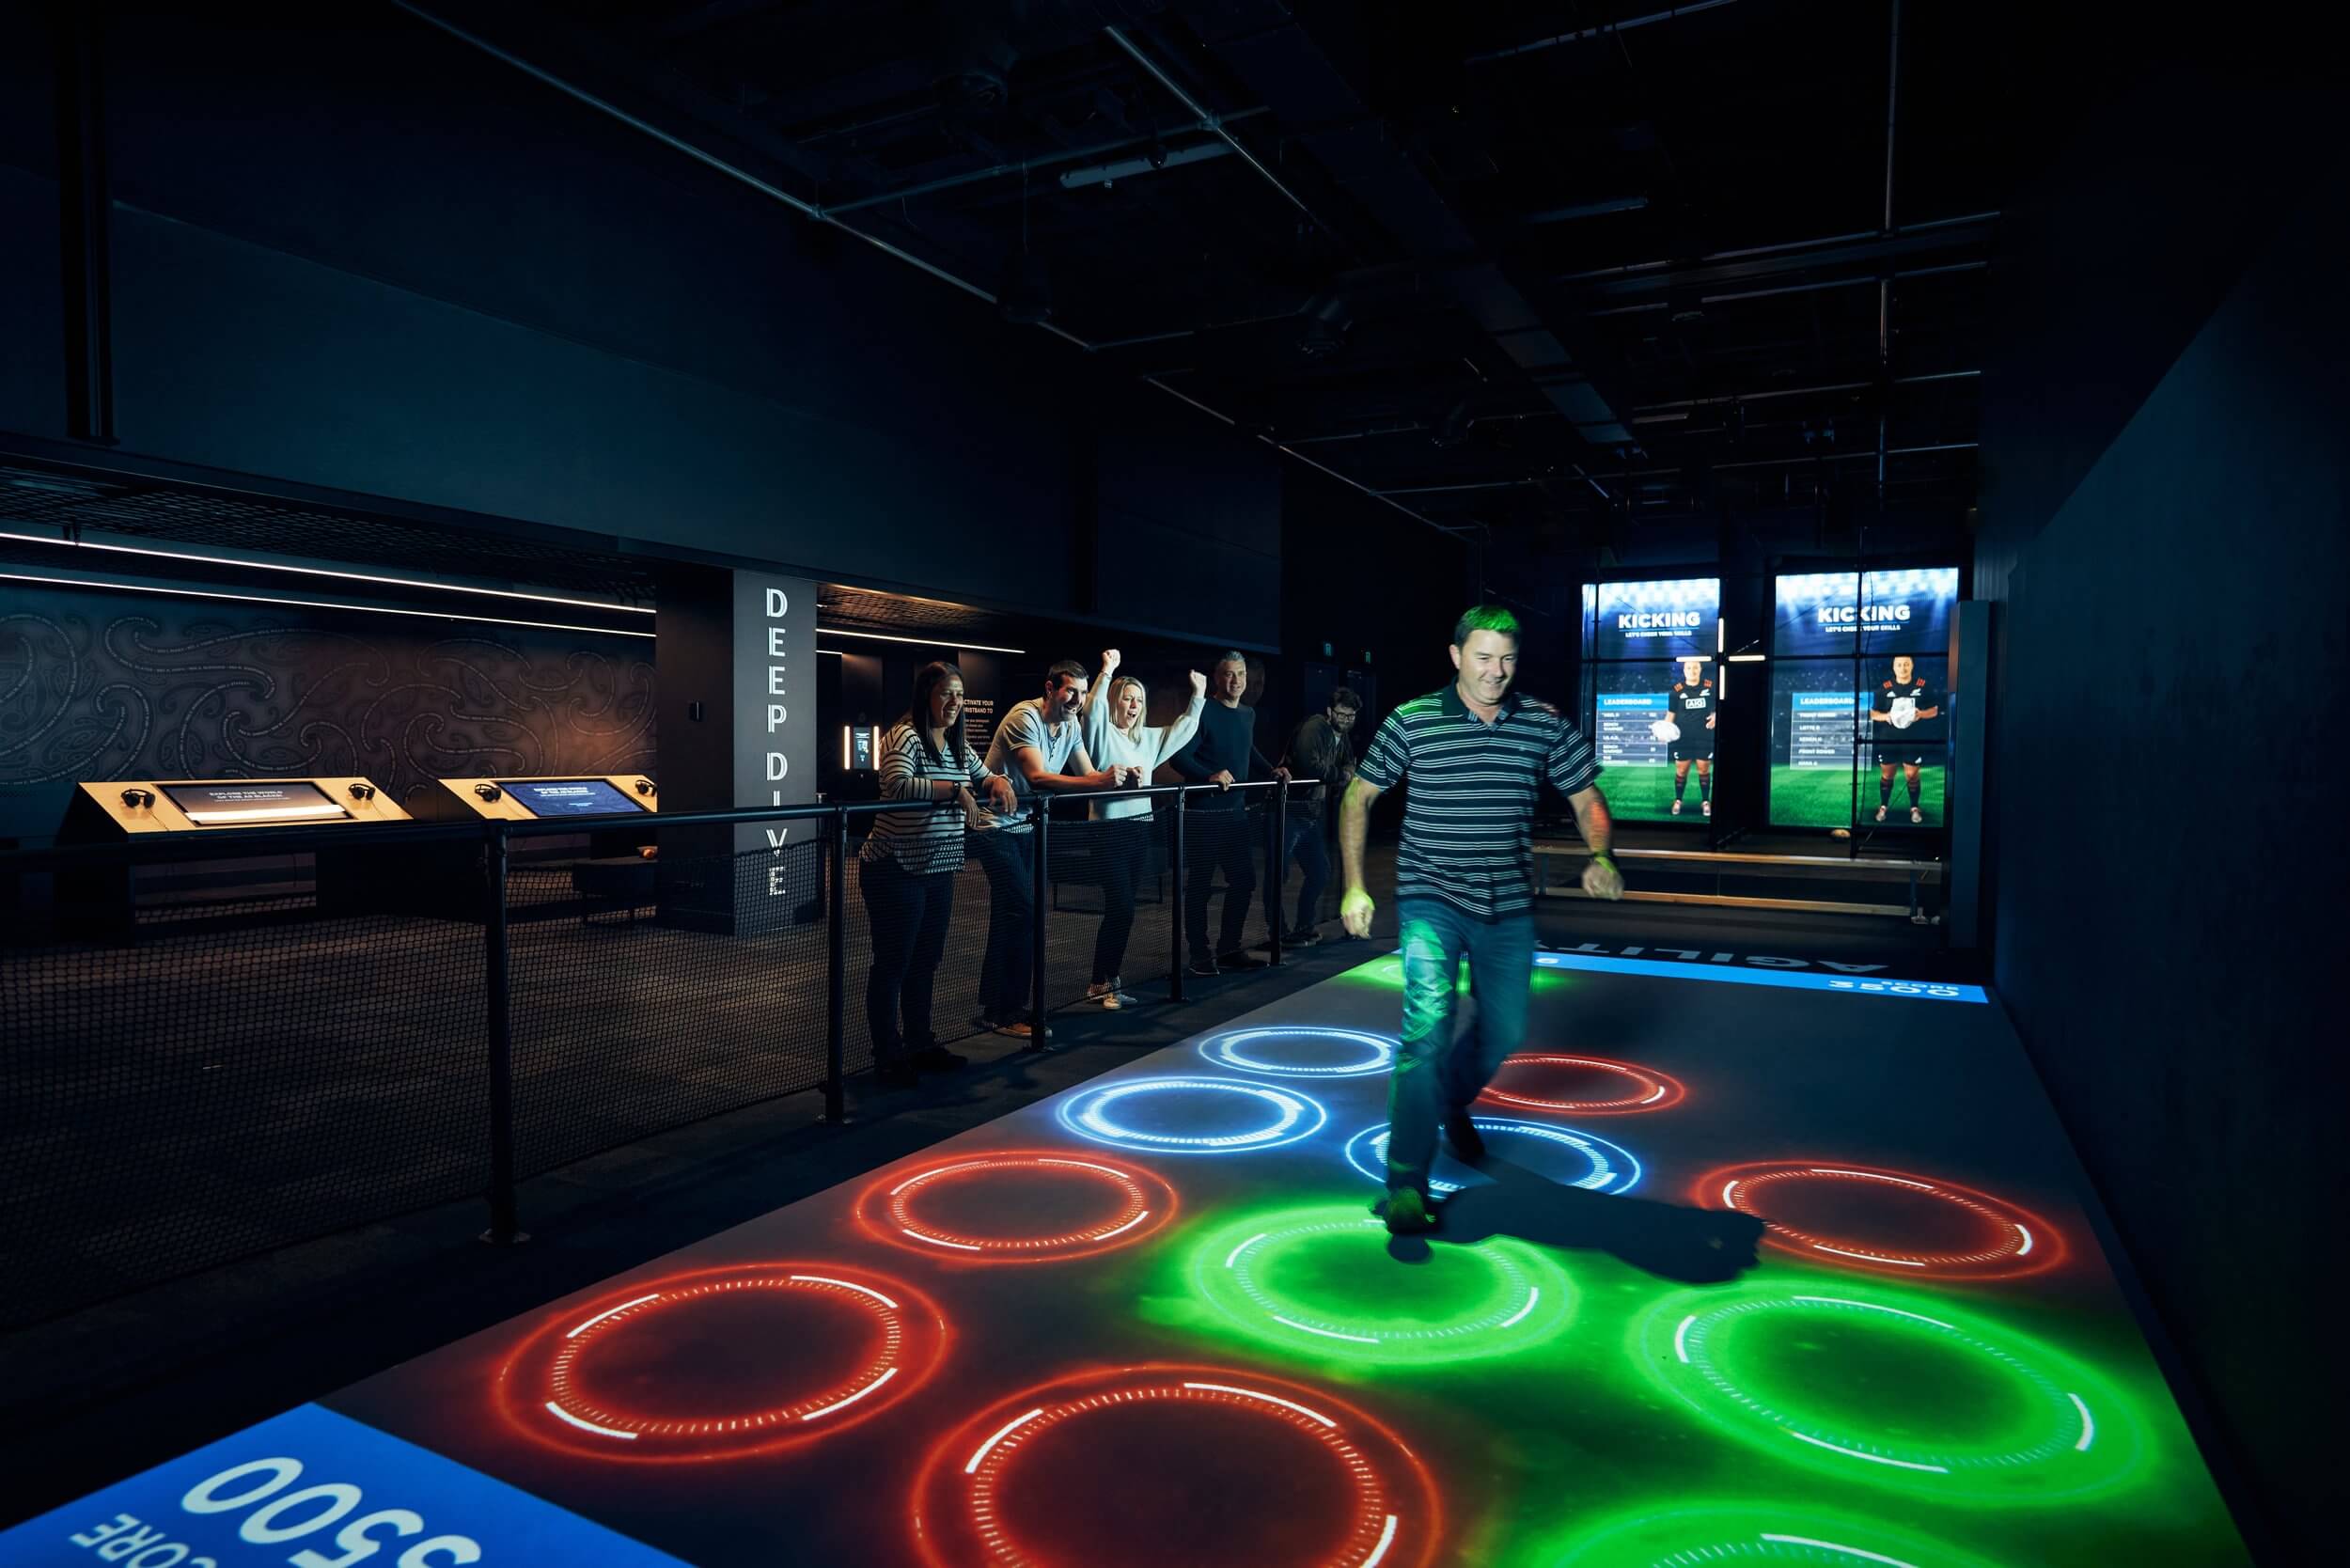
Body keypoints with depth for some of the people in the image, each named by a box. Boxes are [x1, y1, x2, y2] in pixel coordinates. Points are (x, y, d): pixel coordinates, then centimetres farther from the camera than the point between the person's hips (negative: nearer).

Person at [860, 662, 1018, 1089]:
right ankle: (888, 1057, 11)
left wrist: (999, 782, -1)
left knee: (925, 962, 16)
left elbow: (985, 777, 22)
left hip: (939, 870, 8)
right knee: (892, 964, 1)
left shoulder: (958, 745, 12)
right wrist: (954, 789, -31)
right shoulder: (904, 737, -13)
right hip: (896, 871, -8)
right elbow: (897, 785, -29)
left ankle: (920, 1045, 28)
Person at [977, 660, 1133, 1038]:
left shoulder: (1070, 725, 4)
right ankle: (1005, 1012, -3)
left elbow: (1087, 772, 4)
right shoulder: (1024, 717, -21)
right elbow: (1038, 776, -33)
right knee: (1024, 913, -12)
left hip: (1027, 828, 8)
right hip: (997, 825, -8)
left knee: (1011, 916, 11)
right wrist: (1099, 781, -39)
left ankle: (996, 1007, 20)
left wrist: (1118, 776, -17)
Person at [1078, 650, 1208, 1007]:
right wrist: (1107, 671, -27)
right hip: (1110, 829, -7)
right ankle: (1100, 984, 0)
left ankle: (1108, 978, 17)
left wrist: (1198, 697, 21)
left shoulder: (1148, 738, 16)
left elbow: (1183, 730, 26)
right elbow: (1092, 709, -23)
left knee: (1122, 909, 10)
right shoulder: (1102, 733, -3)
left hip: (1141, 828, 7)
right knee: (1120, 909, -10)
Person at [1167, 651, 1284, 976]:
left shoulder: (1248, 715, 12)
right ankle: (1199, 955, 10)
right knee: (1199, 885, 0)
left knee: (1243, 881, 11)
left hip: (1236, 811, 8)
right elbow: (1178, 756, -18)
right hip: (1203, 813, -8)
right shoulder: (1203, 712, -12)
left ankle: (1229, 949, 24)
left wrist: (1272, 770, 17)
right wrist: (1210, 776, -30)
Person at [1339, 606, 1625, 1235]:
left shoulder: (1546, 724, 0)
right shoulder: (1411, 721, -6)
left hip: (1509, 906, 4)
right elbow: (1359, 796, 2)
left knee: (1505, 1031, 16)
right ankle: (1406, 1183, -11)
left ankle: (1451, 1102, 48)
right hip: (1430, 900, -4)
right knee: (1428, 1024, -19)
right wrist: (1354, 885, -6)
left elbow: (1588, 798, 8)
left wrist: (1601, 857, -13)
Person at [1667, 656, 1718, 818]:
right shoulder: (1677, 689, -4)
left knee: (1704, 769, 7)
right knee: (1681, 769, 4)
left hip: (1704, 736, 1)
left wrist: (1715, 716, -11)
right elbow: (1672, 713, 1)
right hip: (1683, 737, -1)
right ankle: (1678, 800, 19)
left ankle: (1706, 801, 20)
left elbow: (1717, 707, 11)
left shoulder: (1710, 686, -2)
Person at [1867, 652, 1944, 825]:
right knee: (1886, 774, 9)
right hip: (1888, 739, 1)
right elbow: (1873, 713, 5)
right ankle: (1883, 806, 22)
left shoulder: (1924, 686, -2)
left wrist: (1921, 714, -16)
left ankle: (1914, 808, 17)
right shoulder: (1884, 688, 0)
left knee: (1911, 775, 3)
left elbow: (1935, 710, 4)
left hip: (1914, 740, -1)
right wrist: (1885, 716, -16)